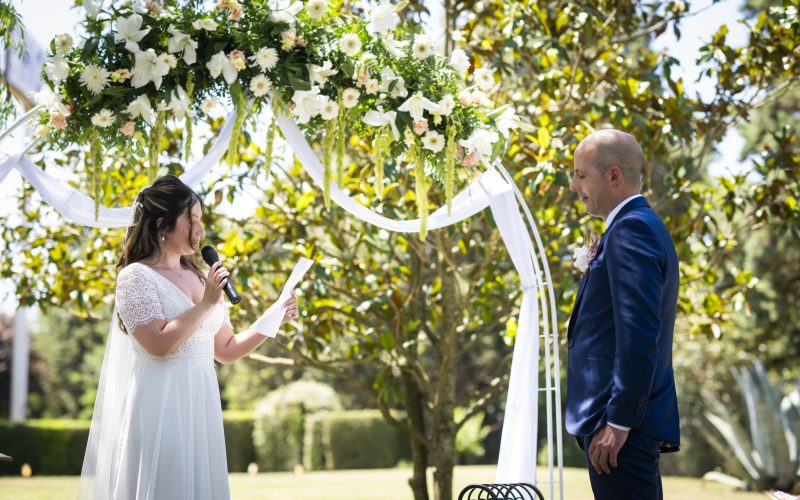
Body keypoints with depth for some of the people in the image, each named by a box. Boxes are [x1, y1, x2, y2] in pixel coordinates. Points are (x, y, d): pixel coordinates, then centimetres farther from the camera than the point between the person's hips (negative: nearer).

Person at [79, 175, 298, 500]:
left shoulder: (200, 278, 13)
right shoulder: (136, 276, -6)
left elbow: (225, 350, 17)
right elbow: (159, 344, -19)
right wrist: (207, 304, -15)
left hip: (201, 406, 6)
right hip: (160, 408, -6)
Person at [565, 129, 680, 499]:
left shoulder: (631, 228, -13)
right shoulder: (642, 225, 19)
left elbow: (639, 333, -21)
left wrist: (618, 422, -21)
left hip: (621, 423, -10)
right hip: (631, 419, 10)